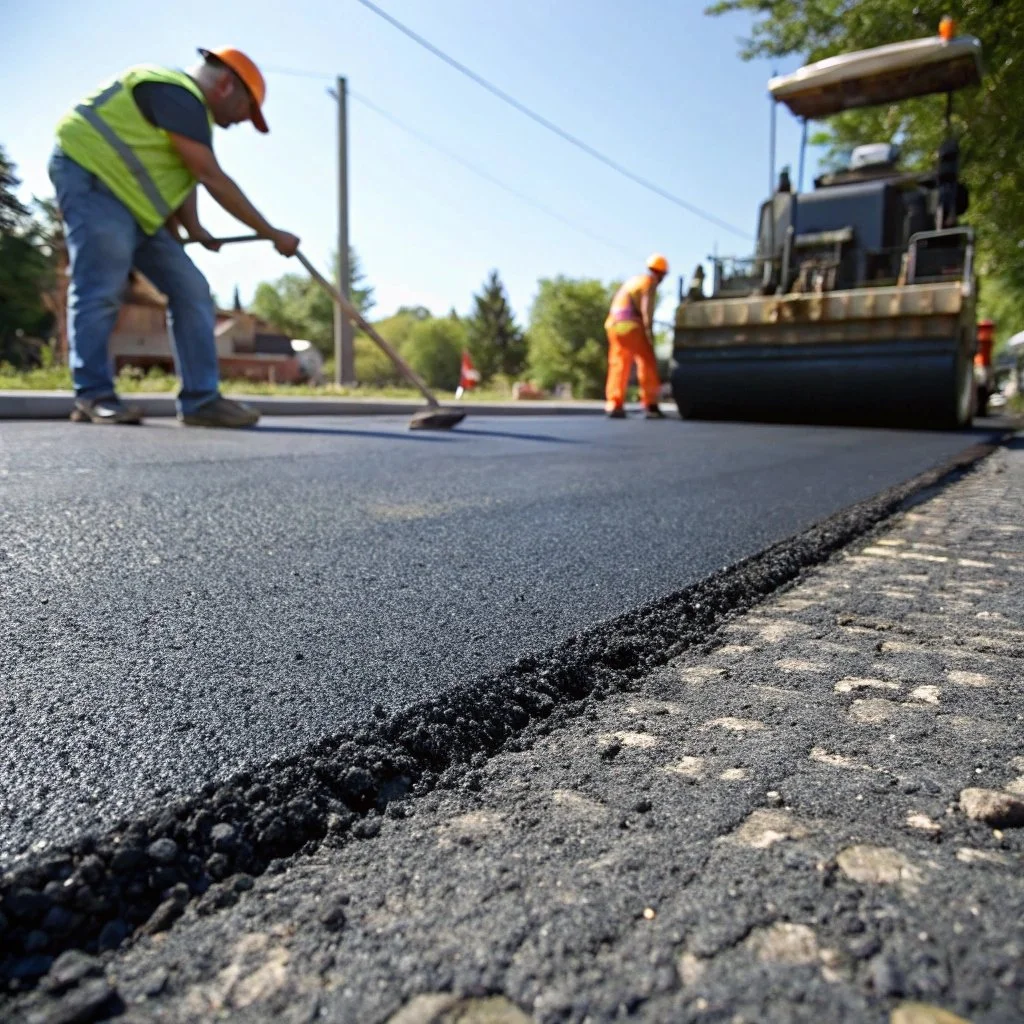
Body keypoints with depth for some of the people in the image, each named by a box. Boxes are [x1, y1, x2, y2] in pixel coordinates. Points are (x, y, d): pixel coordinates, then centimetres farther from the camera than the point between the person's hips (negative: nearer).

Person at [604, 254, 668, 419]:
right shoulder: (650, 281, 0)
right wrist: (649, 330, -17)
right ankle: (650, 405, -7)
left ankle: (614, 405, 0)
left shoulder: (635, 280, 26)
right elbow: (646, 306, -13)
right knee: (647, 363, -4)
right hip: (631, 325, -8)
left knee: (619, 365, 6)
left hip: (615, 324, 8)